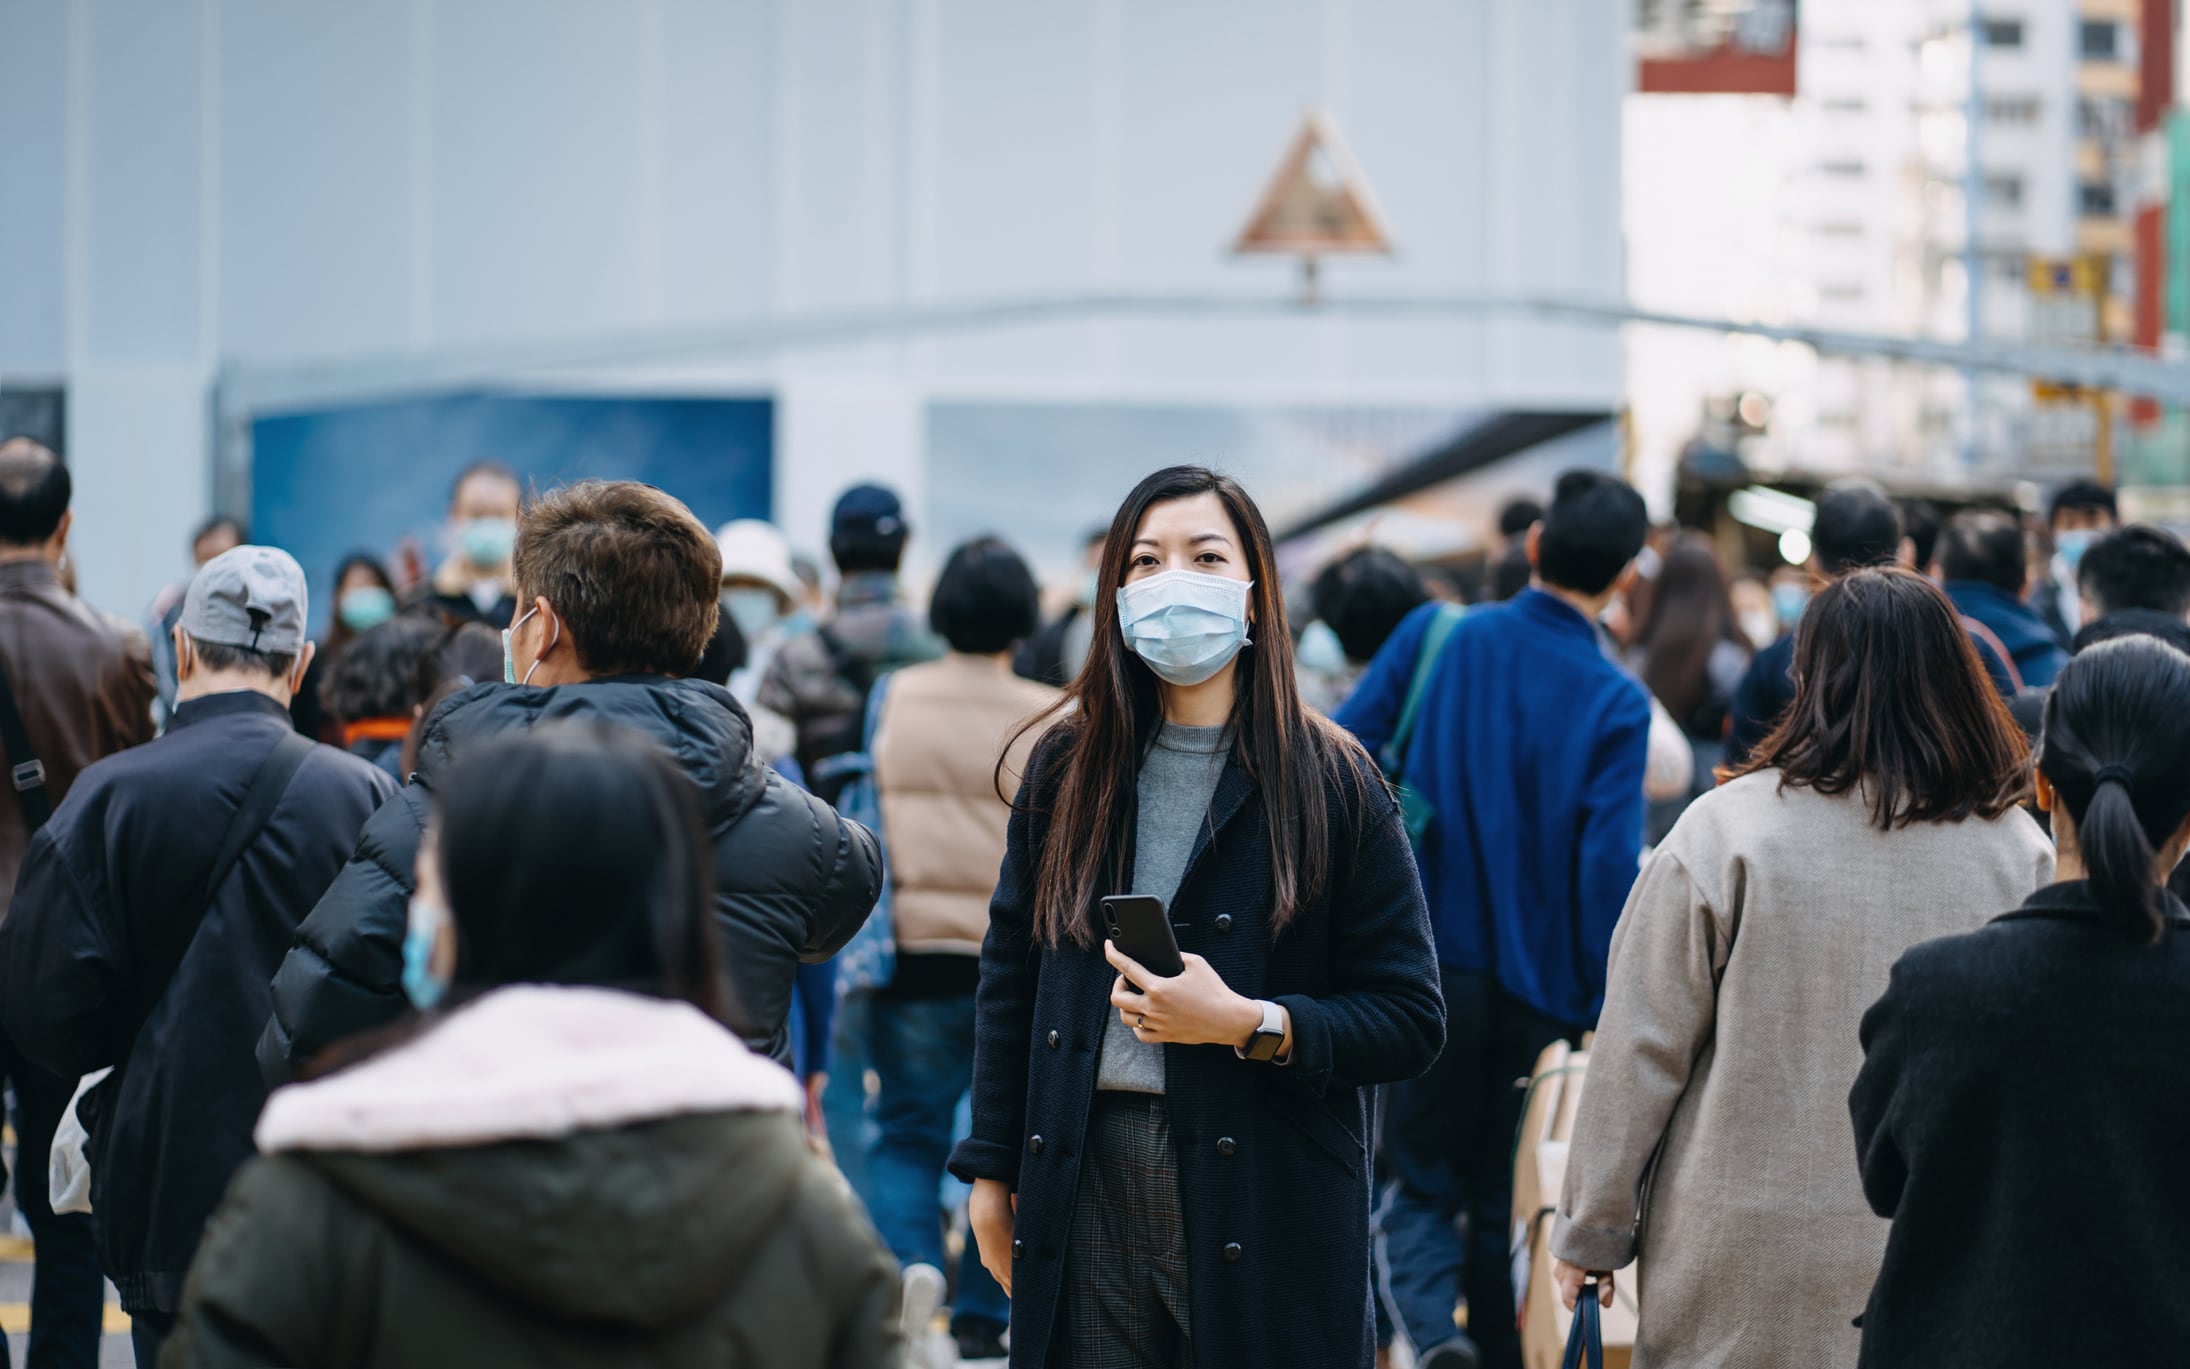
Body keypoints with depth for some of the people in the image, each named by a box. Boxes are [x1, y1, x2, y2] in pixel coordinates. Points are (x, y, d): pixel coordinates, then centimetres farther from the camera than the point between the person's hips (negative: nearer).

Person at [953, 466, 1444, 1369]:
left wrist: (1248, 1025, -17)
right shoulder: (1068, 764, 9)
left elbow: (1411, 1021, -3)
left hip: (1264, 1202, -2)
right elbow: (1009, 978, 15)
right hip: (1084, 1186, 3)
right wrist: (992, 1170, 10)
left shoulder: (1329, 784, -1)